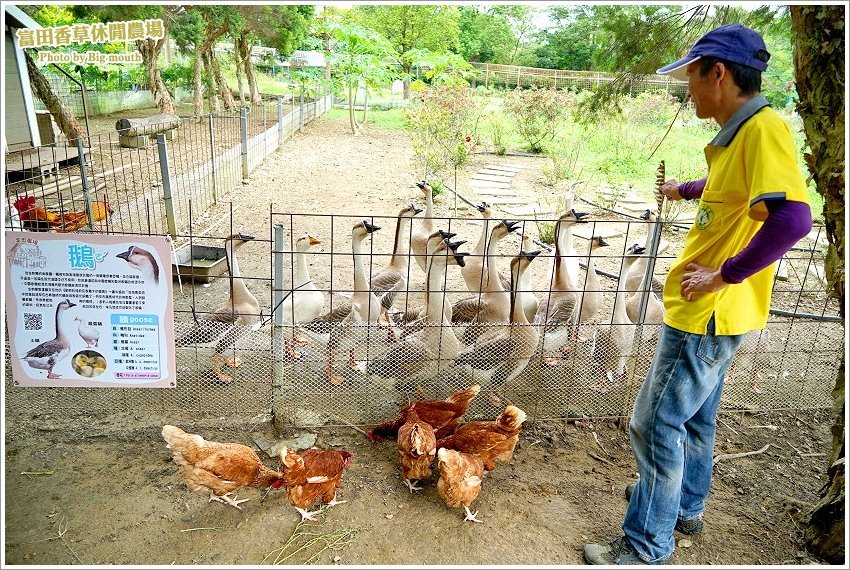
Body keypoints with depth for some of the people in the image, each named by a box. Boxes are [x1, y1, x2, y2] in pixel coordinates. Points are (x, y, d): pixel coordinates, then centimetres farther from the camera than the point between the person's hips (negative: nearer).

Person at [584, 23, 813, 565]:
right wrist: (683, 189, 51)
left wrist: (726, 274, -22)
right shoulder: (738, 134, 10)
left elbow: (792, 218, -33)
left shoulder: (764, 128, -20)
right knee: (695, 414, 23)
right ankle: (685, 506, 42)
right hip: (710, 311, 10)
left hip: (709, 313, -10)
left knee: (657, 425, -2)